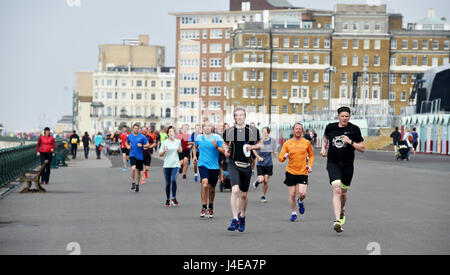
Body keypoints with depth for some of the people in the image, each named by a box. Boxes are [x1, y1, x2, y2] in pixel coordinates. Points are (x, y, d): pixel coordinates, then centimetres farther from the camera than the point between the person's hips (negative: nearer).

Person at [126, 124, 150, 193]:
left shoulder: (142, 137, -4)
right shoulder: (129, 136, 4)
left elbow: (148, 145, -3)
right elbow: (127, 143, 24)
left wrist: (142, 145, -20)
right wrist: (128, 146, 3)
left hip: (140, 156, 0)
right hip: (132, 155, 0)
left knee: (139, 171, 9)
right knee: (133, 168, -22)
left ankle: (137, 185, 26)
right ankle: (133, 183, -7)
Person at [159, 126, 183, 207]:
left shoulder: (178, 141, 6)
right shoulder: (164, 142, 1)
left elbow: (180, 151, 22)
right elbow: (160, 154, 4)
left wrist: (180, 150, 0)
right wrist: (164, 151, -15)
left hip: (175, 164, 0)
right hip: (167, 165, 0)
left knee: (173, 180, -21)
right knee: (168, 183, 4)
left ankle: (174, 198, -10)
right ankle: (167, 200, 18)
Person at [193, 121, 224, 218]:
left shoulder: (217, 138, -4)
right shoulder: (199, 137, 5)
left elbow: (224, 151, -8)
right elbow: (195, 146, 27)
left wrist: (216, 146, -23)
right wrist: (194, 156, 16)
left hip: (214, 166, 0)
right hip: (203, 165, 0)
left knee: (212, 189, 11)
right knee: (204, 184, -22)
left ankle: (210, 208, 34)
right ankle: (203, 208, -15)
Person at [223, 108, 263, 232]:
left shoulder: (253, 130, 1)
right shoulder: (229, 131, 3)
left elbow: (260, 144, 11)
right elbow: (225, 143, 20)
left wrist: (252, 147, -9)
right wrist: (226, 150, 0)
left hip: (247, 165, 1)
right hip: (233, 164, -1)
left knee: (244, 194, 12)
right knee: (235, 190, -20)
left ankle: (242, 217, 36)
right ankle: (235, 220, -19)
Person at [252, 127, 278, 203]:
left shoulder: (272, 140, -1)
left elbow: (274, 151, 8)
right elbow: (254, 149, 5)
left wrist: (276, 153, -15)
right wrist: (258, 157, -7)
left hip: (269, 163, 2)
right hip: (260, 163, -2)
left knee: (266, 181, 1)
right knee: (261, 180, -10)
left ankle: (263, 196, 18)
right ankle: (257, 181, 28)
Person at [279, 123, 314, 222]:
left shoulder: (307, 142, 3)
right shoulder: (287, 143, 2)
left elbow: (311, 155, 16)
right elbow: (280, 158, 2)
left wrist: (310, 165, 0)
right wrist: (284, 156, -21)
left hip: (303, 172, 0)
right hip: (291, 172, 1)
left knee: (302, 193, -14)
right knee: (292, 194, 3)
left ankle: (300, 202, 21)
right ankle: (293, 213, 22)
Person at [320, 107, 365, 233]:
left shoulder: (354, 129, -5)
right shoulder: (330, 127, 2)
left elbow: (362, 148, -4)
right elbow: (325, 137, 25)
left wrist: (350, 142, -18)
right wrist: (323, 148, 8)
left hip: (347, 165, 1)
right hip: (333, 163, -1)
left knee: (343, 191, 15)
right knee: (336, 189, -19)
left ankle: (341, 211, 47)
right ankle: (337, 220, -27)